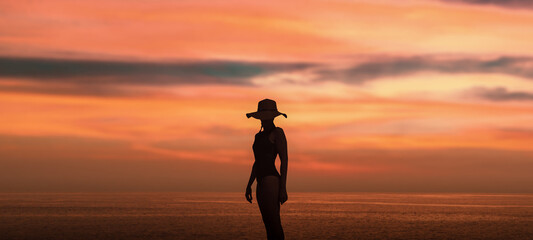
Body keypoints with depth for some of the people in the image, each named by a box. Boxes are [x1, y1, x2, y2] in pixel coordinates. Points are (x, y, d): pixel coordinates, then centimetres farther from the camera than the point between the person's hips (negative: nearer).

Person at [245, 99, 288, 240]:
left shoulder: (277, 133, -3)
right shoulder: (259, 136, 21)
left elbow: (284, 160, -9)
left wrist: (283, 188, -15)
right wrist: (249, 185, 20)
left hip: (271, 180, -9)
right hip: (261, 184, 9)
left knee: (274, 225, -15)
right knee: (269, 227, 7)